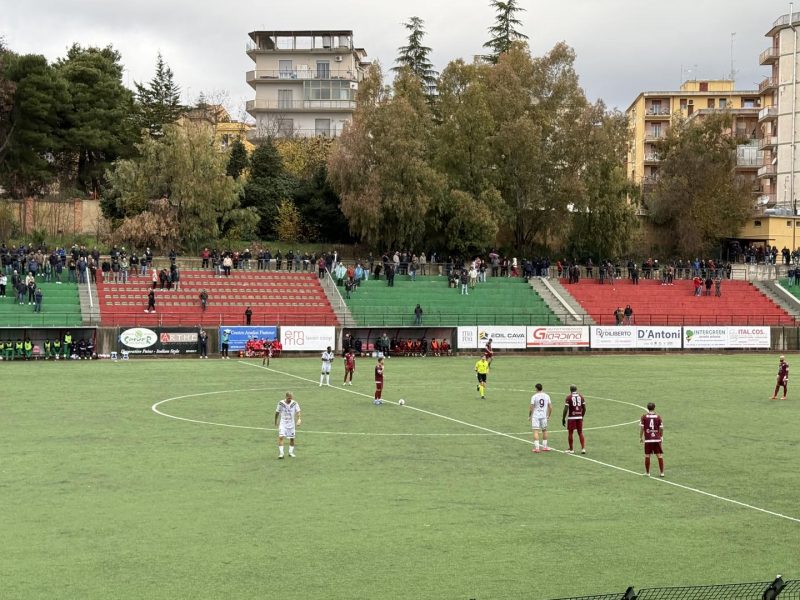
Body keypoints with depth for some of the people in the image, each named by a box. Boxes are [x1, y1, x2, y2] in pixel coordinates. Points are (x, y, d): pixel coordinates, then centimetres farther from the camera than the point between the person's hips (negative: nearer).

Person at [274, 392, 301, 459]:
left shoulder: (294, 403, -8)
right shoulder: (281, 403, -9)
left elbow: (298, 411, -14)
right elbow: (277, 412, 3)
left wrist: (299, 419, -33)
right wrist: (276, 422, 10)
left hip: (291, 423, 2)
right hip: (283, 423, -2)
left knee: (292, 438, 8)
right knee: (281, 437, -17)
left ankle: (291, 452, 27)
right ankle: (281, 453, -15)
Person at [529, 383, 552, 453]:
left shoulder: (534, 396, -8)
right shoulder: (547, 396, 4)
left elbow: (531, 408, -8)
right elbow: (550, 407, 7)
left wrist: (529, 416, 5)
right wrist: (549, 416, 18)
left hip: (535, 416, -4)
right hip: (544, 416, 4)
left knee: (536, 431, -4)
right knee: (544, 430, 18)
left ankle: (536, 448, -10)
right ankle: (544, 447, 24)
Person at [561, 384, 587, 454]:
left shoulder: (569, 397, -7)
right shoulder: (581, 397, 6)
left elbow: (566, 409, -10)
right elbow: (584, 408, 8)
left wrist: (563, 419, -4)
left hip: (571, 418, -4)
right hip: (579, 417, 4)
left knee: (570, 433, 7)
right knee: (580, 433, 11)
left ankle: (571, 449, 12)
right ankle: (583, 448, 4)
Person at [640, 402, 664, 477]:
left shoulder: (644, 417, -2)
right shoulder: (658, 417, 0)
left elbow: (642, 428, -1)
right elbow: (661, 429, 4)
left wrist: (641, 438, 9)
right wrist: (661, 437, 20)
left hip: (648, 440, -1)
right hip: (657, 439, 1)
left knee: (647, 456, 8)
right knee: (659, 456, 8)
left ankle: (647, 473, 14)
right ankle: (662, 472, 10)